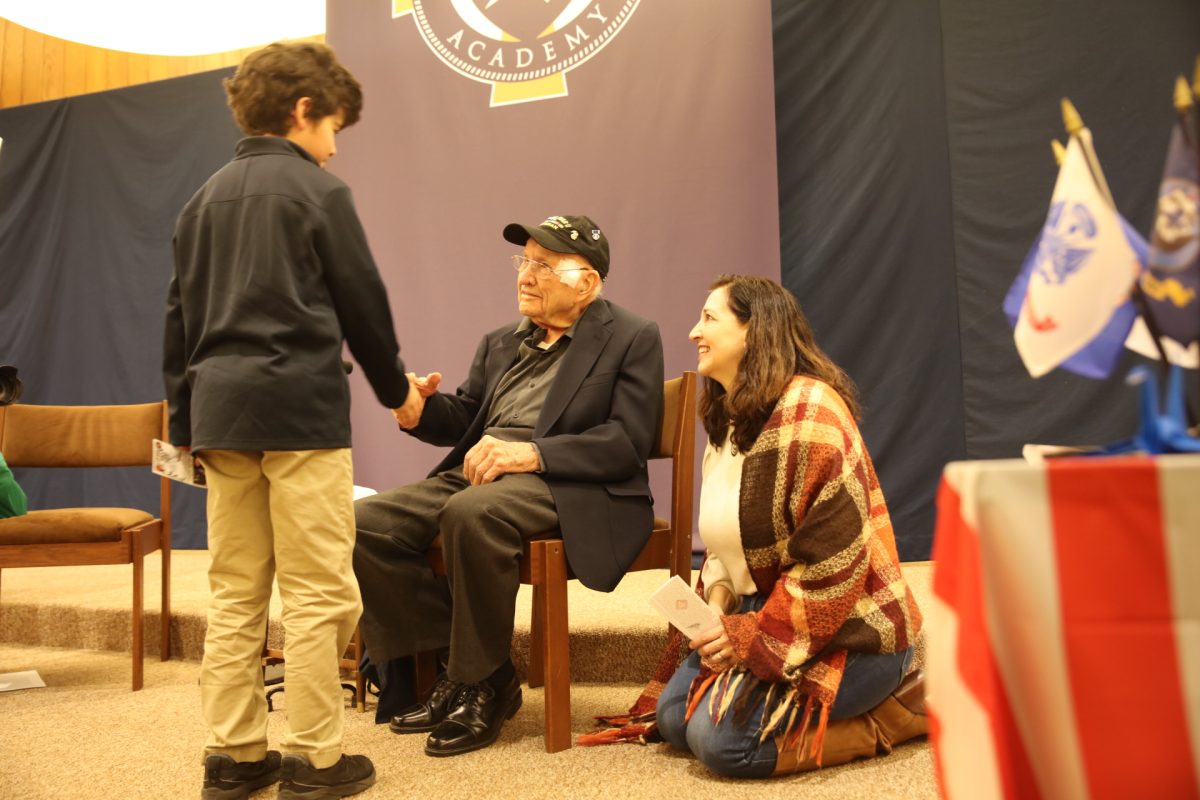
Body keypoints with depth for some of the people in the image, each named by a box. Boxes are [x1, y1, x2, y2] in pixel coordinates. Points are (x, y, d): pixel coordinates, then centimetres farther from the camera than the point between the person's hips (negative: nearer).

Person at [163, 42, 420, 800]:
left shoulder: (206, 197, 17)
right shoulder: (318, 190, -2)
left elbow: (179, 317, 16)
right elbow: (363, 302, -1)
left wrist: (187, 418, 20)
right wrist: (396, 388, 13)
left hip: (220, 410, 7)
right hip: (299, 406, -7)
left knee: (234, 592, 10)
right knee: (318, 592, -1)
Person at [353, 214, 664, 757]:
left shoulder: (631, 339, 2)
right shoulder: (500, 344, 23)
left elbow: (627, 443, -10)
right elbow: (463, 421, 23)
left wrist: (532, 452, -21)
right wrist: (421, 410, 0)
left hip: (566, 485, -7)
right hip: (477, 473, 7)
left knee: (471, 513, -36)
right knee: (367, 521, -14)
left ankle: (484, 684, -16)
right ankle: (454, 662, -1)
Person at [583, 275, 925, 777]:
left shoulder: (807, 411, -20)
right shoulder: (728, 421, 11)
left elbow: (836, 557, -25)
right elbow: (725, 543, 14)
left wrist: (750, 636, -20)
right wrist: (716, 606, -5)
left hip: (848, 629, -9)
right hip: (764, 613, 9)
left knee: (719, 737, -20)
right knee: (672, 715, 2)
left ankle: (885, 713, -1)